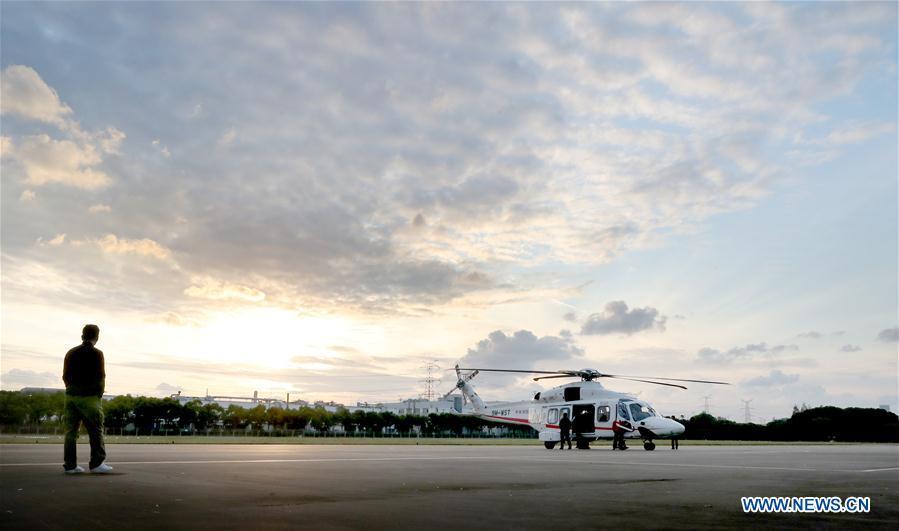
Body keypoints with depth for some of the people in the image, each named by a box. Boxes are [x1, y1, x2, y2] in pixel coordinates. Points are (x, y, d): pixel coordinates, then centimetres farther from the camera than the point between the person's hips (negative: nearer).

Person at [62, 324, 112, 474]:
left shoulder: (71, 353, 10)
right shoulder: (97, 353, -7)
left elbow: (65, 376, 11)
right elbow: (101, 376, -9)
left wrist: (72, 390, 17)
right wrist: (100, 393, 3)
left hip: (71, 395, 6)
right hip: (89, 396, -6)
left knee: (71, 430, 8)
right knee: (96, 430, -1)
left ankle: (70, 465, 8)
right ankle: (96, 463, -2)